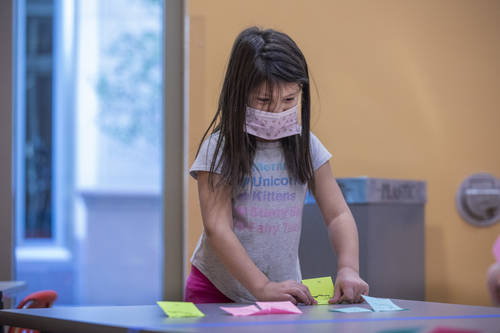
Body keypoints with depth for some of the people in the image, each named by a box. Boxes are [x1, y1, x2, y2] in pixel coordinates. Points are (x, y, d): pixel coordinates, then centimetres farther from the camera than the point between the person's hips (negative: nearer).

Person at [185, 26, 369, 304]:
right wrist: (263, 287, -26)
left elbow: (338, 215, 4)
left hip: (284, 287, 3)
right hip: (218, 290, -3)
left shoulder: (305, 146, 5)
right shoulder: (220, 149, -7)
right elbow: (217, 227, -15)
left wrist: (348, 268, -15)